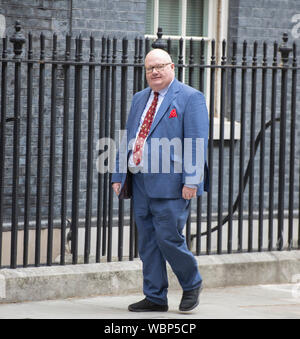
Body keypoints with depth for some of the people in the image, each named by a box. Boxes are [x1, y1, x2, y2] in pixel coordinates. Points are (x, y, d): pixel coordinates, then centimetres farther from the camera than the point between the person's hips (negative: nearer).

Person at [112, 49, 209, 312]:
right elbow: (128, 140, 21)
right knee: (147, 242, 8)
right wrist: (119, 177, 14)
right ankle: (155, 298, 15)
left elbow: (197, 143, -10)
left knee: (168, 238, -8)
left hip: (170, 183, -7)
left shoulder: (190, 98, -3)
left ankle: (192, 284, 15)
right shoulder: (139, 99, 18)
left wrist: (191, 181, -17)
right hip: (140, 182, 7)